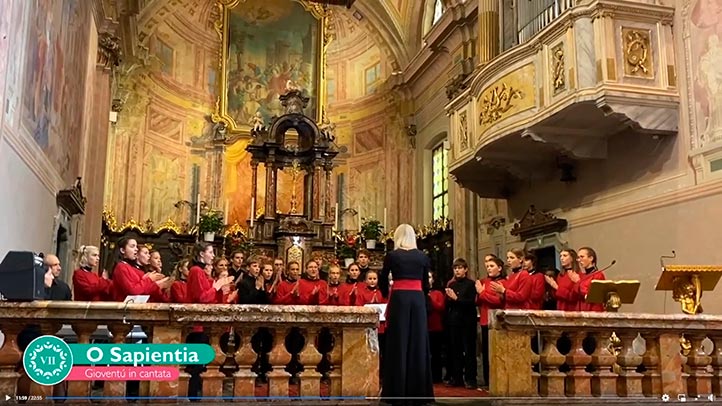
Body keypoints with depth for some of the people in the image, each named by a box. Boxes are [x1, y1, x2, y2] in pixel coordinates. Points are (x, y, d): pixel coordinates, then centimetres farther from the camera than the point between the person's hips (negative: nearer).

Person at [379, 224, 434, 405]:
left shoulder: (392, 255, 1)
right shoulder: (423, 257, 8)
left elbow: (382, 281, 10)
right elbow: (425, 283, 12)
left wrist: (387, 295, 28)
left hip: (399, 299, -2)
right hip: (418, 299, 2)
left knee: (399, 343, 1)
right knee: (417, 342, 6)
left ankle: (398, 391, 3)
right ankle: (418, 390, 9)